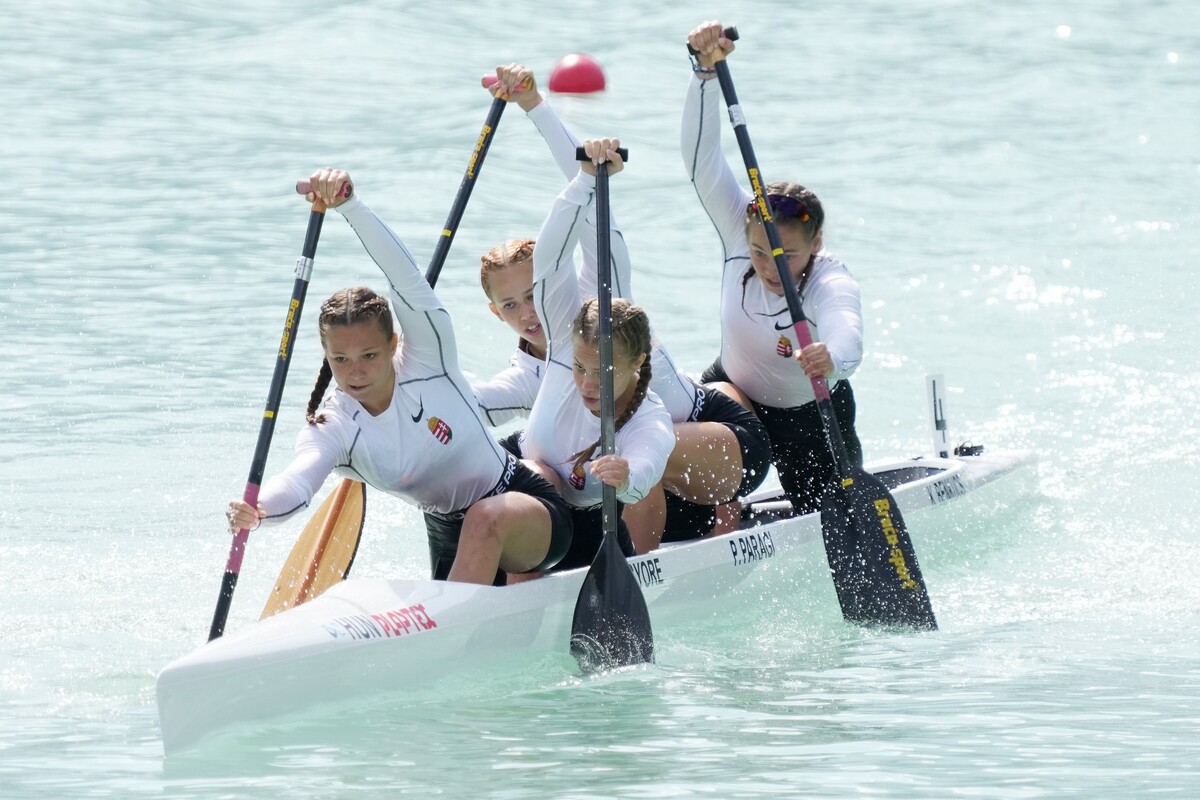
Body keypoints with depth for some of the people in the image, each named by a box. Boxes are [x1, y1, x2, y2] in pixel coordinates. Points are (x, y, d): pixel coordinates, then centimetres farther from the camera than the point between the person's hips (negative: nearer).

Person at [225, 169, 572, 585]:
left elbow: (406, 277, -33)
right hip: (451, 543, 5)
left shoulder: (426, 358, -17)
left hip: (531, 508, -5)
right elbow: (298, 479, -34)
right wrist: (258, 508, -58)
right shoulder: (332, 429, -12)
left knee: (486, 520, -37)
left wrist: (350, 205, -47)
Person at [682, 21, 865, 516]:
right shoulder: (739, 232, -20)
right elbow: (701, 158, -27)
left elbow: (846, 330, -54)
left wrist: (831, 357, -79)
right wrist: (706, 71, -40)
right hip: (734, 395, 2)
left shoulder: (832, 285, -32)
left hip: (811, 414, -2)